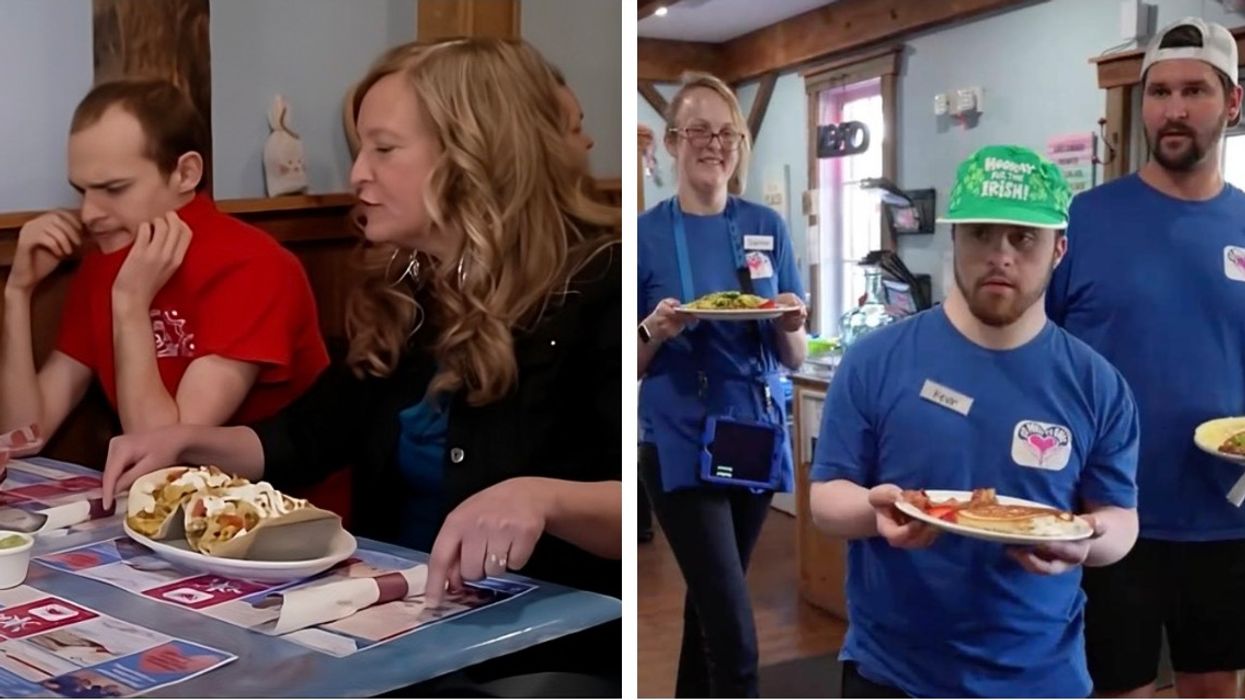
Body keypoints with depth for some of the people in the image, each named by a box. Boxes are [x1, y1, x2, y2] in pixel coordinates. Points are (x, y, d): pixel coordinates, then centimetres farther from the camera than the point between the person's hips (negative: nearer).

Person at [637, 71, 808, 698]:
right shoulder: (646, 234, -5)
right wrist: (655, 332, -21)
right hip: (681, 445, -4)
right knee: (735, 634, -9)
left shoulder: (767, 227, 5)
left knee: (712, 603, 17)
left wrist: (790, 325, -15)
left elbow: (794, 358, 7)